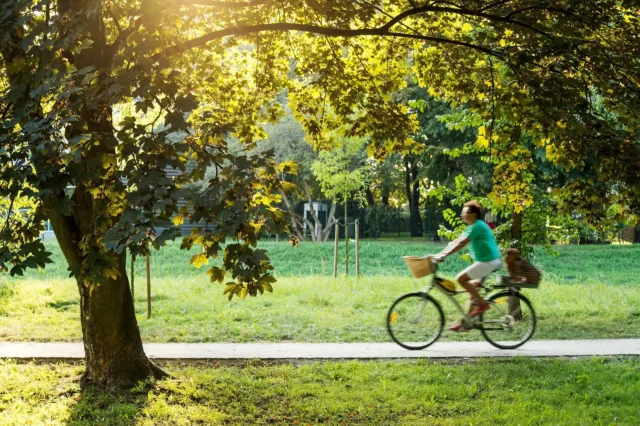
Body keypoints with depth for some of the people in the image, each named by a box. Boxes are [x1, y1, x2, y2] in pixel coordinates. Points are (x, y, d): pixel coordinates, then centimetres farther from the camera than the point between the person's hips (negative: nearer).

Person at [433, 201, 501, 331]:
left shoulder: (477, 226, -14)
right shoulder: (474, 226, 17)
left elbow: (461, 243, -24)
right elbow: (455, 241, 14)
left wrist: (443, 256, -27)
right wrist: (439, 254, 8)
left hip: (487, 261, -11)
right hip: (488, 260, 11)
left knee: (461, 278, -15)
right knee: (473, 287, 12)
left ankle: (482, 304, -8)